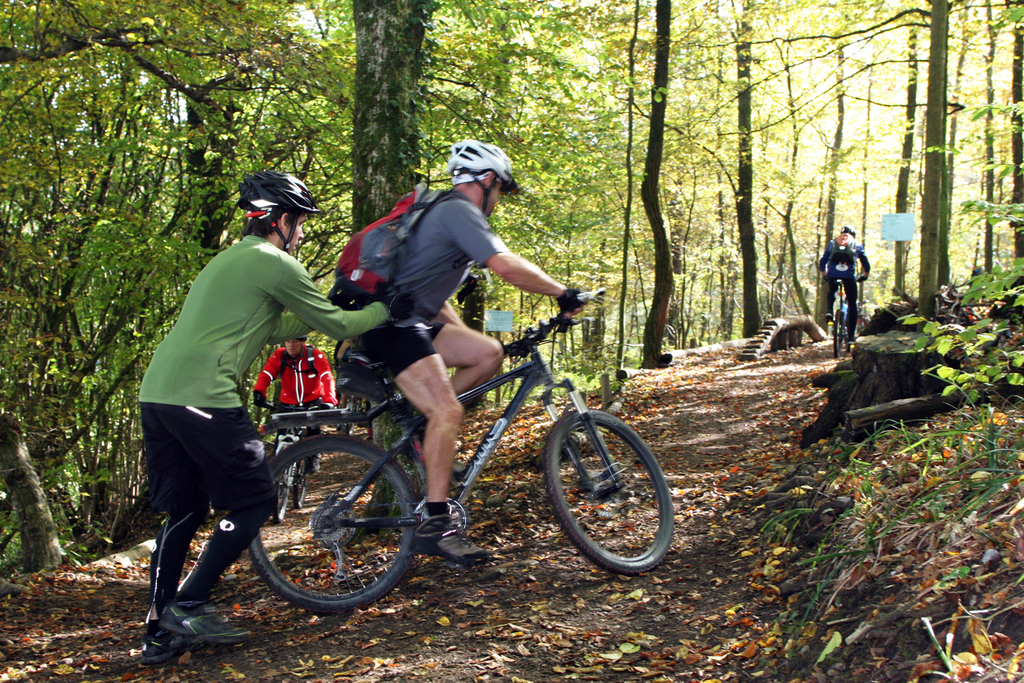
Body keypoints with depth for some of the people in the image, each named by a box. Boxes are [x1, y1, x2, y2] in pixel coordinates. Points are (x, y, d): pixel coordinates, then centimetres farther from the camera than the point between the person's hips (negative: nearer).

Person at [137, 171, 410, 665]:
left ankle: (159, 632, 18)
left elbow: (272, 330, 31)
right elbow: (336, 326, 0)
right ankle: (189, 605, 0)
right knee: (255, 500, 4)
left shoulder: (229, 259, 25)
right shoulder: (274, 263, -3)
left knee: (184, 510, 16)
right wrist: (386, 310, 16)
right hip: (202, 397, -9)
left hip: (155, 392, 9)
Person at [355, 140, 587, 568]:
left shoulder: (446, 213, 24)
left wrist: (465, 338, 30)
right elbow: (506, 265, -22)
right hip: (392, 325, -10)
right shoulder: (459, 211, -9)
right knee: (448, 410, -20)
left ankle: (425, 426, 6)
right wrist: (563, 293, -12)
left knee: (488, 353, 5)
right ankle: (434, 524, -20)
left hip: (413, 322, 10)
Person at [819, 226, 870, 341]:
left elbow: (822, 262, 24)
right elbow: (866, 264, 23)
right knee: (852, 304, 11)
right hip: (849, 275, -1)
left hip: (832, 275, 1)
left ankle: (829, 311, 5)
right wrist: (864, 275, 39)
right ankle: (851, 334, 9)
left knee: (831, 292, 33)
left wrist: (825, 275, 36)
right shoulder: (857, 245, 22)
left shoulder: (832, 243, 24)